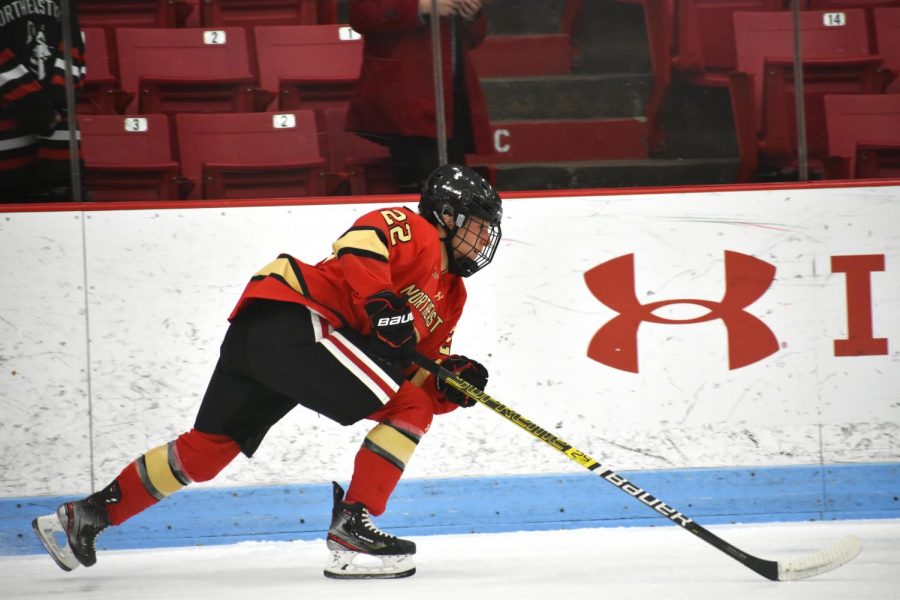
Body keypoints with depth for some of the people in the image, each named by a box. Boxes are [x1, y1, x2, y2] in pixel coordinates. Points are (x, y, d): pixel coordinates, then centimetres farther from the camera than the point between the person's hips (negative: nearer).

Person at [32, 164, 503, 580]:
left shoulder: (449, 297, 27)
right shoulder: (414, 230, 2)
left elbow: (421, 384, 22)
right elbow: (361, 244, -18)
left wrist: (451, 380, 2)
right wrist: (381, 301, -28)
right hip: (293, 320, -10)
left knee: (208, 448, 15)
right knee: (407, 409, -13)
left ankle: (90, 513, 20)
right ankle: (350, 528, -16)